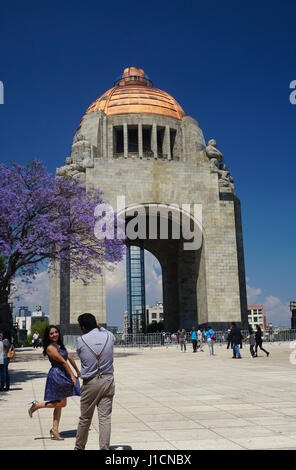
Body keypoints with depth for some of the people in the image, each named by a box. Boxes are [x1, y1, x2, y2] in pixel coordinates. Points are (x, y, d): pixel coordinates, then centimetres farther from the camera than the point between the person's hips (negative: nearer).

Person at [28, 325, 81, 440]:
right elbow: (63, 362, -17)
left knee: (59, 404, 10)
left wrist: (77, 371, 22)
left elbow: (69, 357, 17)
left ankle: (55, 430, 15)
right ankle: (36, 405, 7)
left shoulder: (60, 345, 12)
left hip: (63, 376, 9)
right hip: (56, 375, -9)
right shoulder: (50, 348, -16)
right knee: (61, 403, -6)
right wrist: (72, 376, -17)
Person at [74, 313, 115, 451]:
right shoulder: (109, 336, -1)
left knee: (85, 419, 12)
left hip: (90, 383, -1)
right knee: (105, 418, 3)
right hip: (107, 380, 2)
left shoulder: (80, 340, -7)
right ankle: (104, 448, 1)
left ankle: (79, 447, 28)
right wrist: (100, 327, 30)